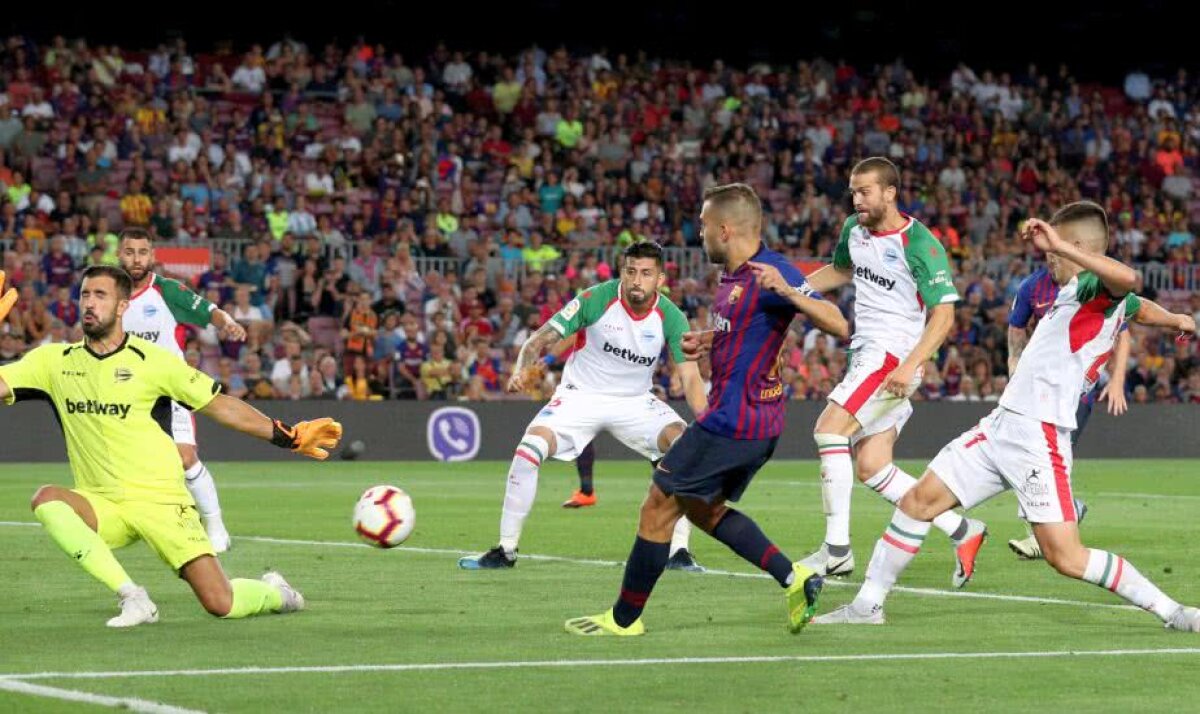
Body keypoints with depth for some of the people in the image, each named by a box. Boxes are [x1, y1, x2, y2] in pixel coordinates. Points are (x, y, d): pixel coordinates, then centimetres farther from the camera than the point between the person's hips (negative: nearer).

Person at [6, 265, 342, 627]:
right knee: (46, 499, -31)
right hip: (101, 505, 3)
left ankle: (274, 593, 25)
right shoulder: (54, 361, 4)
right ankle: (132, 597, -24)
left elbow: (221, 407, 1)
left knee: (220, 604, -14)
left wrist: (289, 436, -4)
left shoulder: (152, 360, -4)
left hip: (160, 502, -3)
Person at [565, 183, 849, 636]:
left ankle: (624, 617, 12)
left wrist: (787, 291, -38)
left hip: (732, 421, -11)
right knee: (703, 508, 22)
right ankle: (794, 578, 11)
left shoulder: (774, 272, -19)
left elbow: (838, 325, -25)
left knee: (659, 507, 0)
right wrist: (708, 341, 16)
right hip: (760, 424, 11)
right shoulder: (734, 276, 11)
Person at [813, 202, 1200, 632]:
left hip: (1038, 438, -10)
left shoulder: (1099, 290, -13)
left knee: (1066, 557, -11)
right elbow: (1142, 308, 37)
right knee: (920, 500, 9)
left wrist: (1058, 244, -40)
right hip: (1002, 424, 10)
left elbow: (1128, 280, -39)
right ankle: (868, 605, 18)